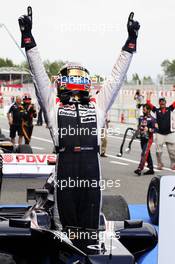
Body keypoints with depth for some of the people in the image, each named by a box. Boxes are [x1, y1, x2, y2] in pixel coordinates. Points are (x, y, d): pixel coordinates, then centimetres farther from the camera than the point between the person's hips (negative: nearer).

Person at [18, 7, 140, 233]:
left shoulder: (97, 105, 20)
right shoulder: (53, 105, 16)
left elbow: (117, 77, 23)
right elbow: (39, 74, 14)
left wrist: (131, 40, 24)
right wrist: (27, 36, 10)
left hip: (91, 165, 1)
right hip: (65, 166, -1)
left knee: (90, 222, 5)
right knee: (68, 219, 4)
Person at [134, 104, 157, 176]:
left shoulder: (152, 119, -9)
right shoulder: (141, 118, 12)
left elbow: (155, 129, -11)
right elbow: (139, 126, 26)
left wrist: (148, 129, -23)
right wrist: (139, 129, 6)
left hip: (148, 139, -7)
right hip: (142, 138, 7)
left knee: (144, 154, -15)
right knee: (147, 154, 12)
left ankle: (140, 169, -22)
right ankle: (151, 169, 20)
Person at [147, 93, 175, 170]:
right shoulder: (156, 110, 7)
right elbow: (148, 103, 3)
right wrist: (149, 94, 12)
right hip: (159, 133, 0)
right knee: (158, 151, -1)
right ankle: (160, 164, 11)